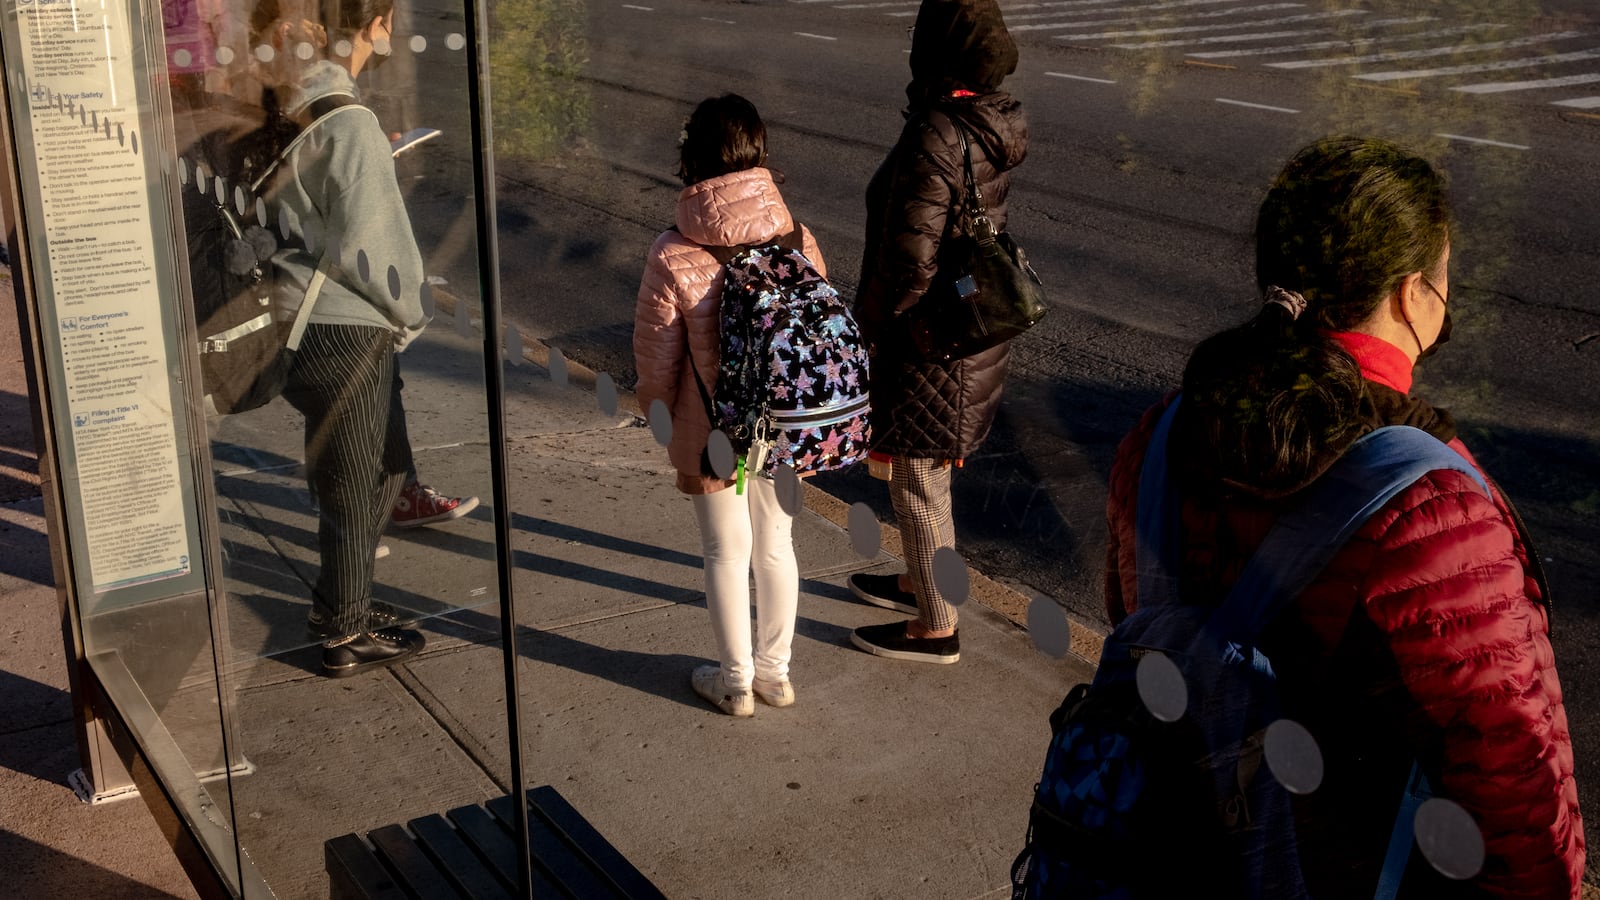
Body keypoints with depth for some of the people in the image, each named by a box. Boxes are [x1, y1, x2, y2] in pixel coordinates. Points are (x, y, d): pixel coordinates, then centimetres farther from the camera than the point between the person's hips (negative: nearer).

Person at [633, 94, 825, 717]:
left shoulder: (673, 256, -20)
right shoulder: (799, 242, -10)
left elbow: (657, 355, -11)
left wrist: (661, 415, 8)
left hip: (713, 433, -3)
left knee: (727, 552, 13)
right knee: (775, 543, 19)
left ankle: (735, 682, 28)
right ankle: (775, 672, 34)